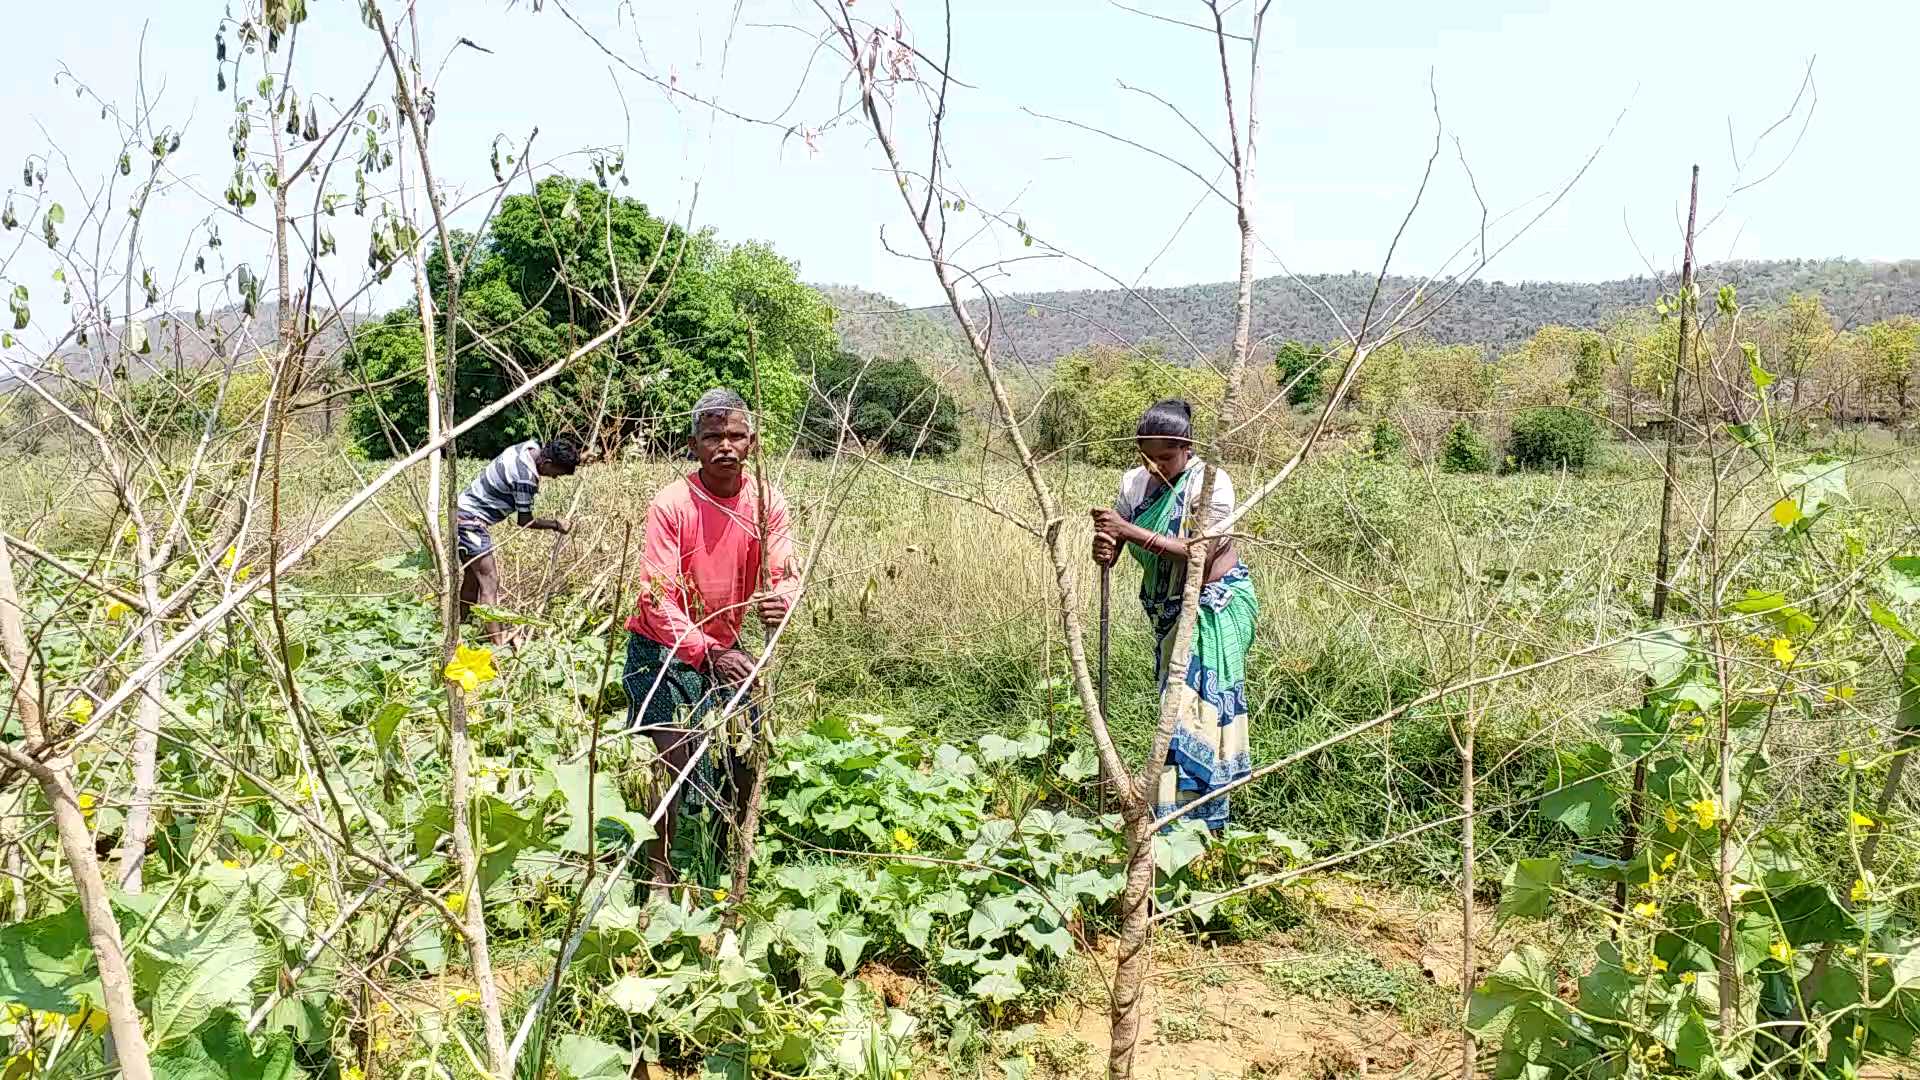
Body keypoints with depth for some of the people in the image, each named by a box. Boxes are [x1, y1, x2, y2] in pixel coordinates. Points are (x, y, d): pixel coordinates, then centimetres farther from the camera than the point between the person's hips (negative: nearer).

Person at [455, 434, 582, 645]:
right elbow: (524, 521, -14)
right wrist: (554, 524, -3)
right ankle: (499, 644, -14)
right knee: (489, 582, -11)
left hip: (463, 511, 10)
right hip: (472, 520, -10)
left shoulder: (532, 446, -3)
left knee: (473, 578, 17)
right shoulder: (526, 477, -26)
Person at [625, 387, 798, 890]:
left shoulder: (767, 502, -8)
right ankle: (657, 869, 10)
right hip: (663, 648, -5)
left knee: (747, 753, 9)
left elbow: (784, 575, -13)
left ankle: (727, 849, 33)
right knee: (673, 761, -10)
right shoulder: (670, 505, -21)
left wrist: (780, 600, -38)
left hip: (725, 647, 5)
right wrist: (709, 654, -38)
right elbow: (656, 600, -25)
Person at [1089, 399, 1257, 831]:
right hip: (1169, 609, 7)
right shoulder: (1134, 481, -4)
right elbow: (1112, 548, -1)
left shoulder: (1211, 483, -21)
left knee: (1193, 708, -10)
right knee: (1179, 702, 14)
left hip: (1215, 606, -7)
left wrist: (1129, 530, -33)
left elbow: (1199, 553, -30)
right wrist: (1103, 549, -27)